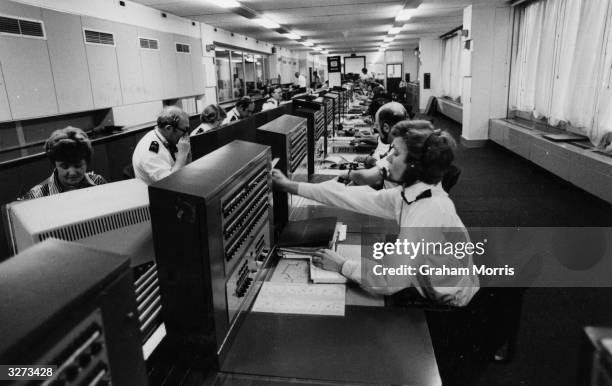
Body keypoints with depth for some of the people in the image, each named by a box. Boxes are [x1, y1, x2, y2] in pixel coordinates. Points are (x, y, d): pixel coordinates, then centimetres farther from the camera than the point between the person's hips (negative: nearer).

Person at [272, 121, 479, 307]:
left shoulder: (428, 213, -33)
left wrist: (342, 265, -16)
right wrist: (291, 186, -3)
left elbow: (390, 280, -29)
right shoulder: (412, 192, -8)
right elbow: (360, 198, -5)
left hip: (445, 306, -6)